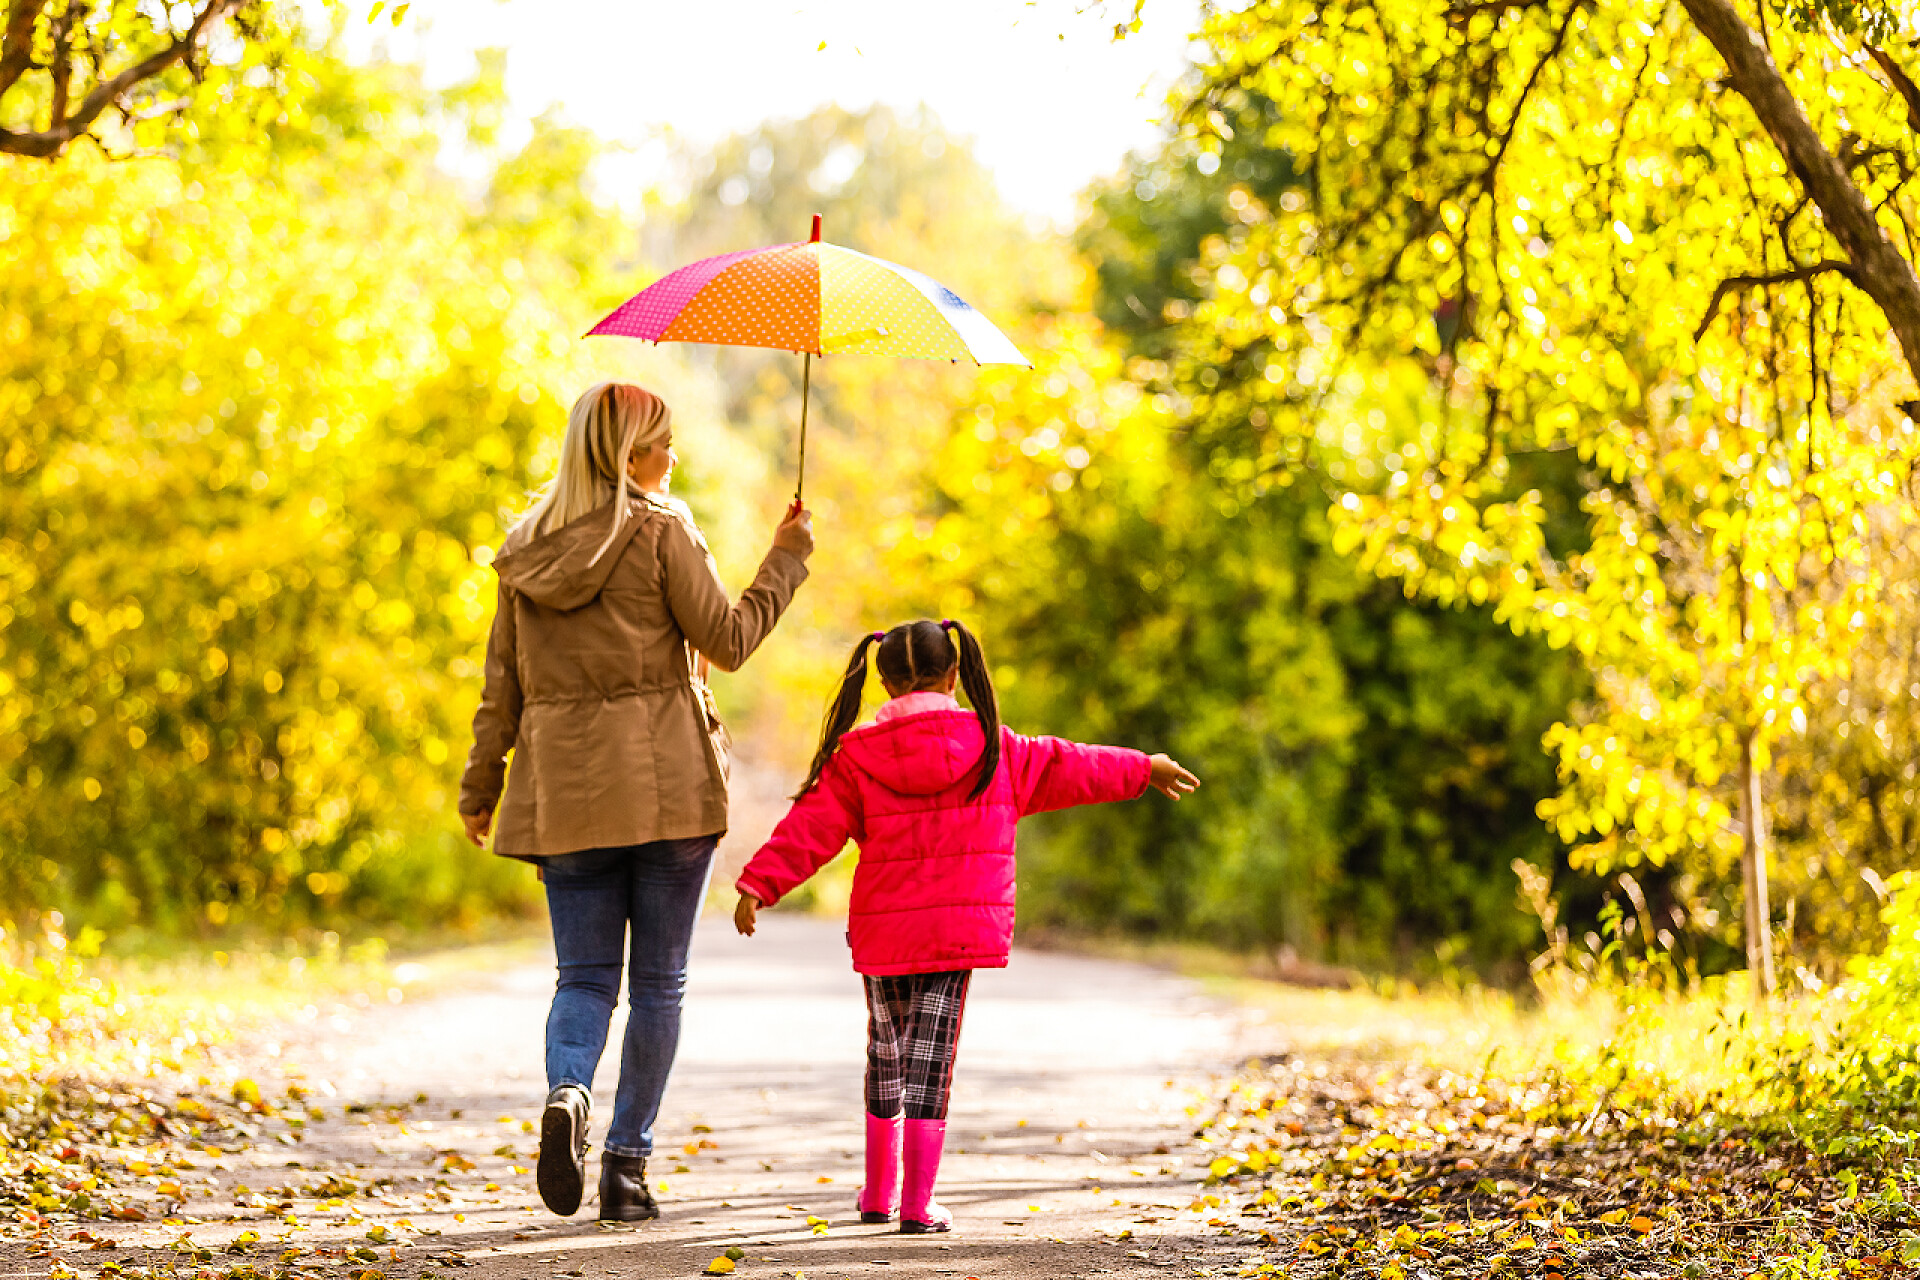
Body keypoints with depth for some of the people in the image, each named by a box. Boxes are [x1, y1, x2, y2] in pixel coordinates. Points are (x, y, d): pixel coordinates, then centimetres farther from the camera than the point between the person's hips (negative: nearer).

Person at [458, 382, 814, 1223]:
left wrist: (480, 790, 16)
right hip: (665, 786, -3)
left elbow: (503, 681, 9)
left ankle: (567, 1093, -23)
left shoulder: (527, 551, 7)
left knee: (586, 975, 8)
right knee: (658, 981, 6)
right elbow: (727, 641, -5)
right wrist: (786, 560, 6)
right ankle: (628, 1162, 4)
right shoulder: (661, 533, -7)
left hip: (564, 792, 4)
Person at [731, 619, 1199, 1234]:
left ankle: (878, 1192, 26)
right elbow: (1065, 768, 14)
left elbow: (809, 830, -7)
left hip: (882, 930, 1)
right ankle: (917, 1205, -4)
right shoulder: (992, 749, 3)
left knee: (886, 1055, 17)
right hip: (957, 929, -1)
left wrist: (759, 885, -6)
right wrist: (1143, 768, 27)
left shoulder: (859, 757, -1)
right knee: (930, 1062, -1)